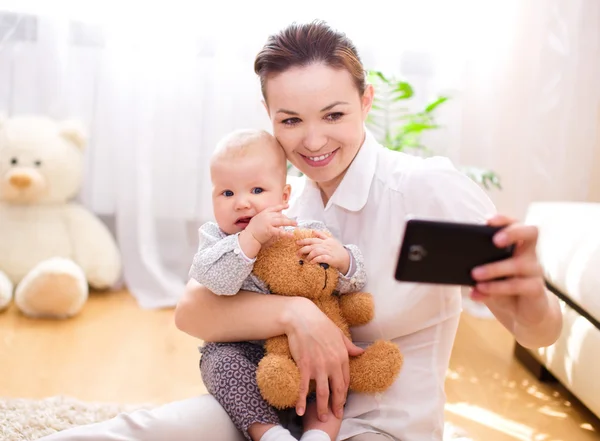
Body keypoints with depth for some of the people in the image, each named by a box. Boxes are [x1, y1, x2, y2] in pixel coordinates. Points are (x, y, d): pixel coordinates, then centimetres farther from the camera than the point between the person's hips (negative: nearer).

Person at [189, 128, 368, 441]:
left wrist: (341, 258, -25)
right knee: (222, 361, -29)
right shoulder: (215, 237, -3)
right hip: (240, 350, -1)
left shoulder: (309, 233, 0)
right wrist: (251, 237, -35)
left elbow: (352, 283, -3)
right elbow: (212, 280, -26)